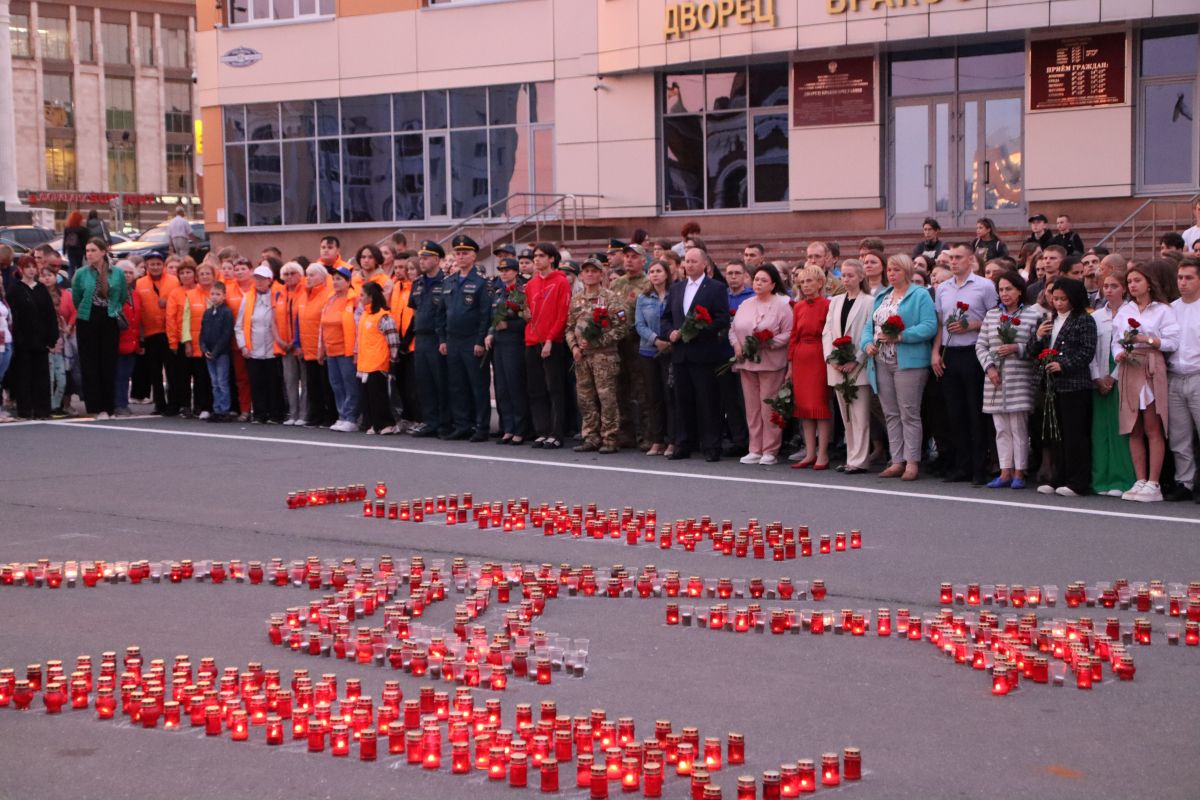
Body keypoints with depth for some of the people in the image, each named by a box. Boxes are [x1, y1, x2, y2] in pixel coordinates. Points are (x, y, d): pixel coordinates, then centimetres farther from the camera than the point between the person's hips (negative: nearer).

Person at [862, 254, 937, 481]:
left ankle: (912, 463, -3)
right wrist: (867, 343, -2)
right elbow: (869, 325, 18)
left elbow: (930, 326, -14)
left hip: (908, 363, -7)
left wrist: (900, 336, -21)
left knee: (909, 414, -6)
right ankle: (897, 461, 12)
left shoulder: (920, 296, -2)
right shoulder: (881, 297, 20)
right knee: (891, 414, 8)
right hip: (881, 362, 7)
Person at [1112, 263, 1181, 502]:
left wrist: (1148, 340, -16)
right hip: (1128, 370, 5)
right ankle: (1140, 481, 8)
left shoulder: (1163, 310, 3)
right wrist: (1119, 354, -7)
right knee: (1134, 430, 4)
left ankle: (1153, 484, -6)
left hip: (1152, 370, -5)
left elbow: (1172, 342, -4)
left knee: (1153, 429, -6)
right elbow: (1116, 341, 13)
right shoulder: (1123, 311, 17)